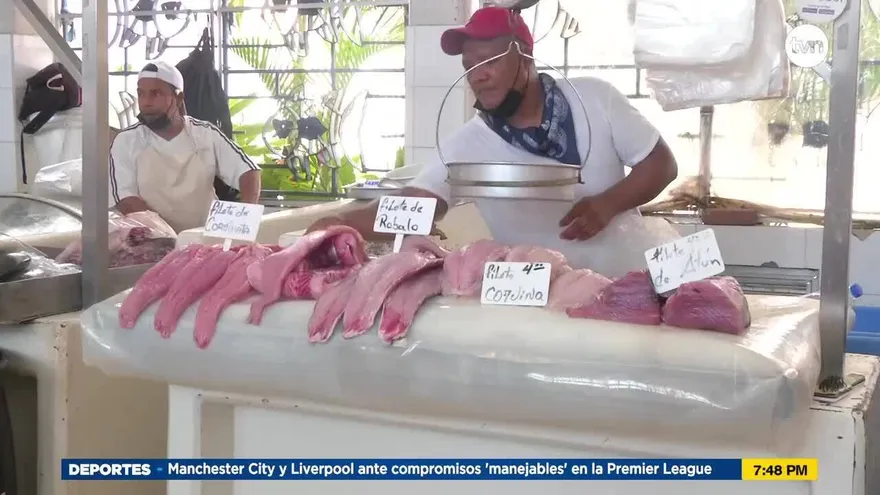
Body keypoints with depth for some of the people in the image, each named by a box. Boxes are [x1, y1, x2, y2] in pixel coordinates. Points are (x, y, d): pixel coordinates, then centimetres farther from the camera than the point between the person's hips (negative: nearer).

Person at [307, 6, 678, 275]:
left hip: (625, 281, 0)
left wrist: (606, 204, -17)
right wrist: (345, 224, -33)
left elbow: (661, 163, -1)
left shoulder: (594, 98, -5)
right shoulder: (466, 146, -7)